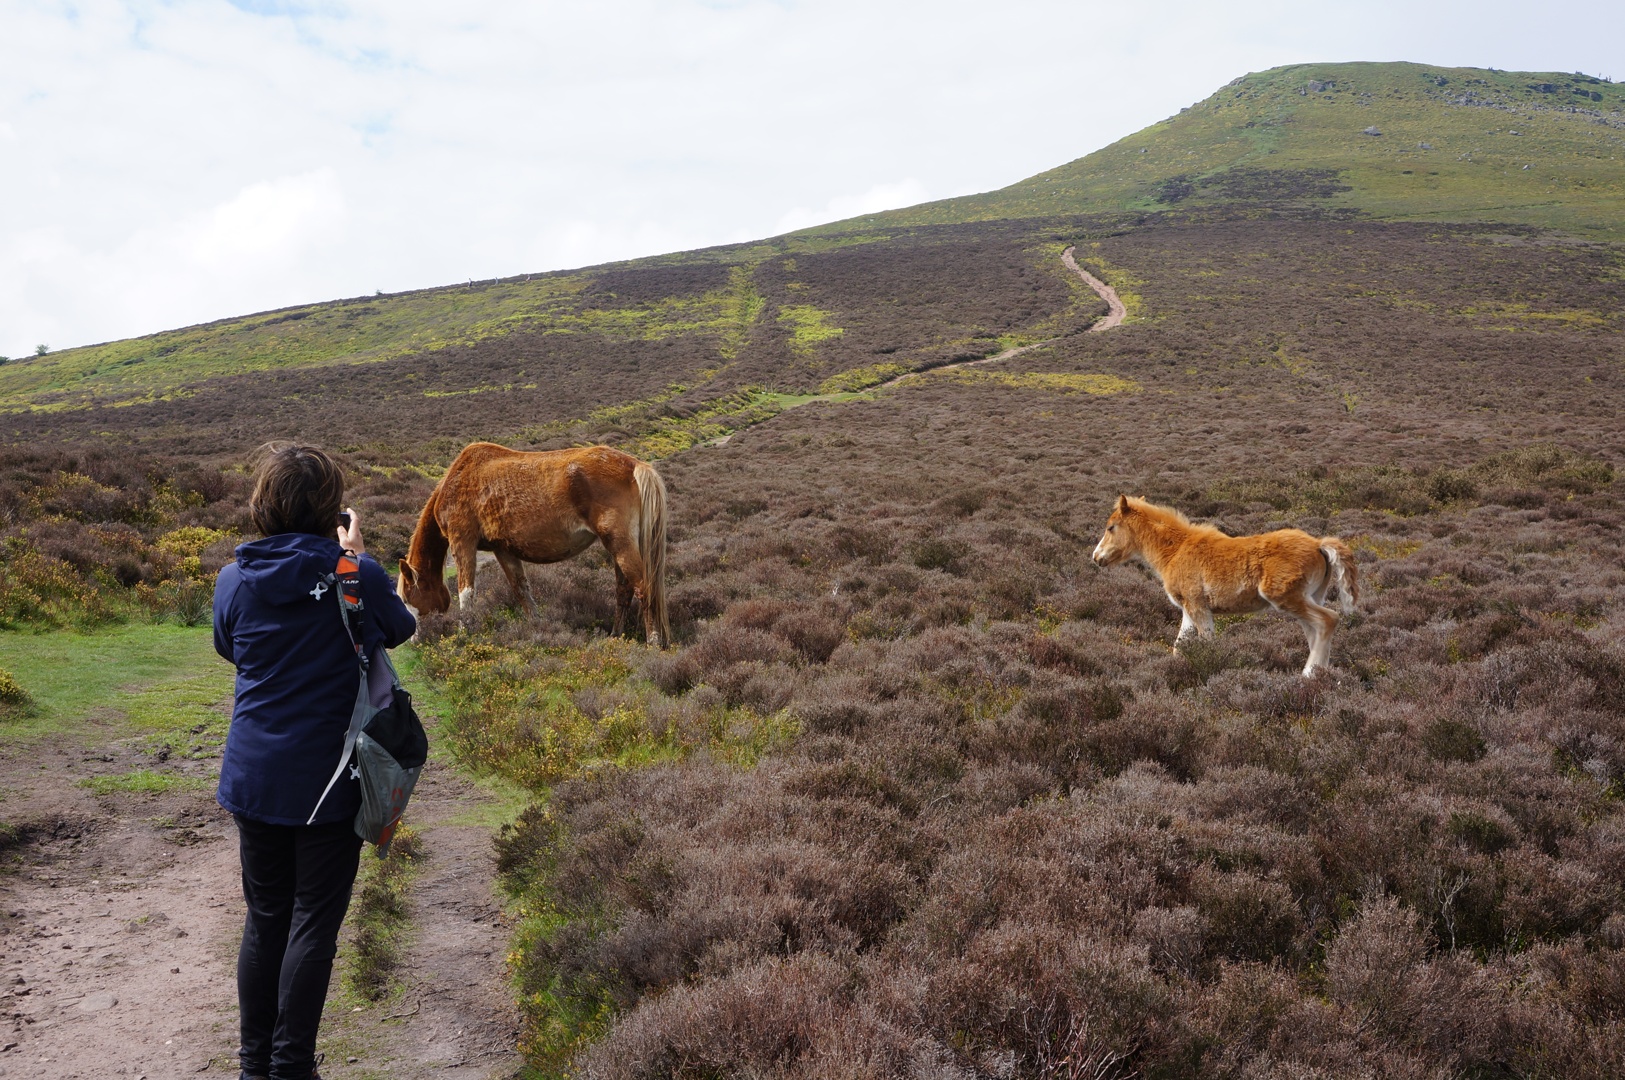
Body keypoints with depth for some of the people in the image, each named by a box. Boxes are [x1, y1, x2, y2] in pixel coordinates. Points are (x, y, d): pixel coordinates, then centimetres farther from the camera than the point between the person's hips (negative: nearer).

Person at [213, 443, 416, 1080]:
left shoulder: (233, 581, -4)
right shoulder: (356, 575, -15)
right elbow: (400, 629, 5)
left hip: (253, 780, 4)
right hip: (329, 781, -4)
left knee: (264, 916, 16)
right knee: (314, 921, 6)